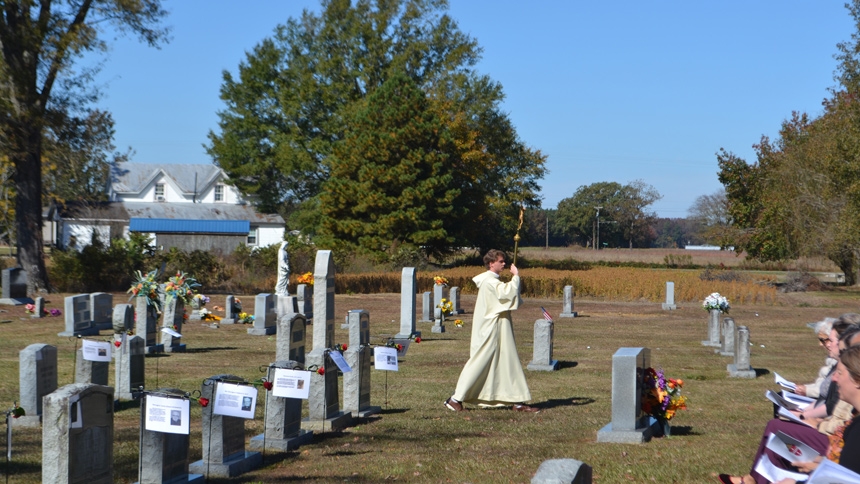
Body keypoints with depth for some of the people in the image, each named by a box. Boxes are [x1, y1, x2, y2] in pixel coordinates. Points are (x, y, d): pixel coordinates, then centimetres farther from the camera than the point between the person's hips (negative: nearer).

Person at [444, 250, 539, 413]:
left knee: (509, 363, 8)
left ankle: (518, 402, 10)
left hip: (499, 331, 10)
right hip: (490, 330, -10)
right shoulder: (489, 281, -17)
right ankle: (456, 398, 1)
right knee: (480, 363, -6)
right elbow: (509, 292, -29)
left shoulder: (491, 280, 15)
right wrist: (516, 276, -14)